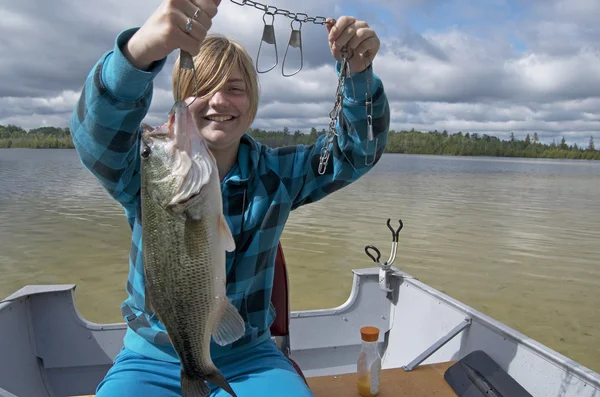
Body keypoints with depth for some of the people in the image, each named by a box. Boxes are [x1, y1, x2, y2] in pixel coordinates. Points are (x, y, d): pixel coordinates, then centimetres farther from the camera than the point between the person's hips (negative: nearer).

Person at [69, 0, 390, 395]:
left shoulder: (277, 173, -3)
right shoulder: (147, 168, -9)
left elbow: (359, 151, -7)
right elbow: (96, 132, -29)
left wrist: (359, 74, -26)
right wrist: (140, 50, -49)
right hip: (153, 361, -1)